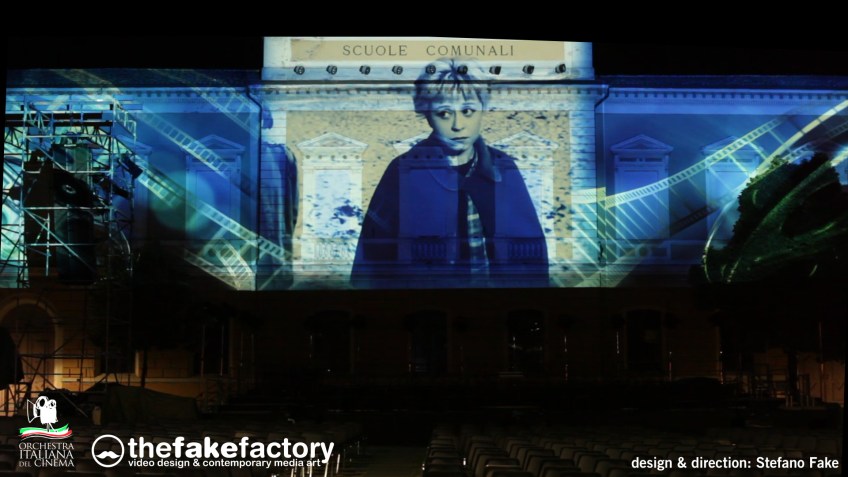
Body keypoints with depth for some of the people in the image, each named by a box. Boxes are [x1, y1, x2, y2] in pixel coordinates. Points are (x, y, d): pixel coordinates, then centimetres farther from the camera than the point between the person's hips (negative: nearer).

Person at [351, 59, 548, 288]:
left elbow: (531, 247, 9)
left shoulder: (504, 169, 4)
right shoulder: (404, 172, -5)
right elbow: (376, 250, -2)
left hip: (499, 282, 5)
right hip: (427, 284, -4)